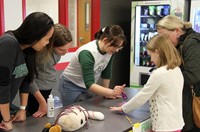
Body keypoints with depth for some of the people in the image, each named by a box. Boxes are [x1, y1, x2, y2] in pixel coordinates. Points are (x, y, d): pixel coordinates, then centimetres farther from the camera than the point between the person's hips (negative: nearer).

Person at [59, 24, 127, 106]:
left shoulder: (109, 50, -13)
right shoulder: (87, 53, -32)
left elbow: (106, 73, 1)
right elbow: (89, 84, -36)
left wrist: (106, 93, 7)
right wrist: (111, 92, -46)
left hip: (89, 86, 6)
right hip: (71, 86, -6)